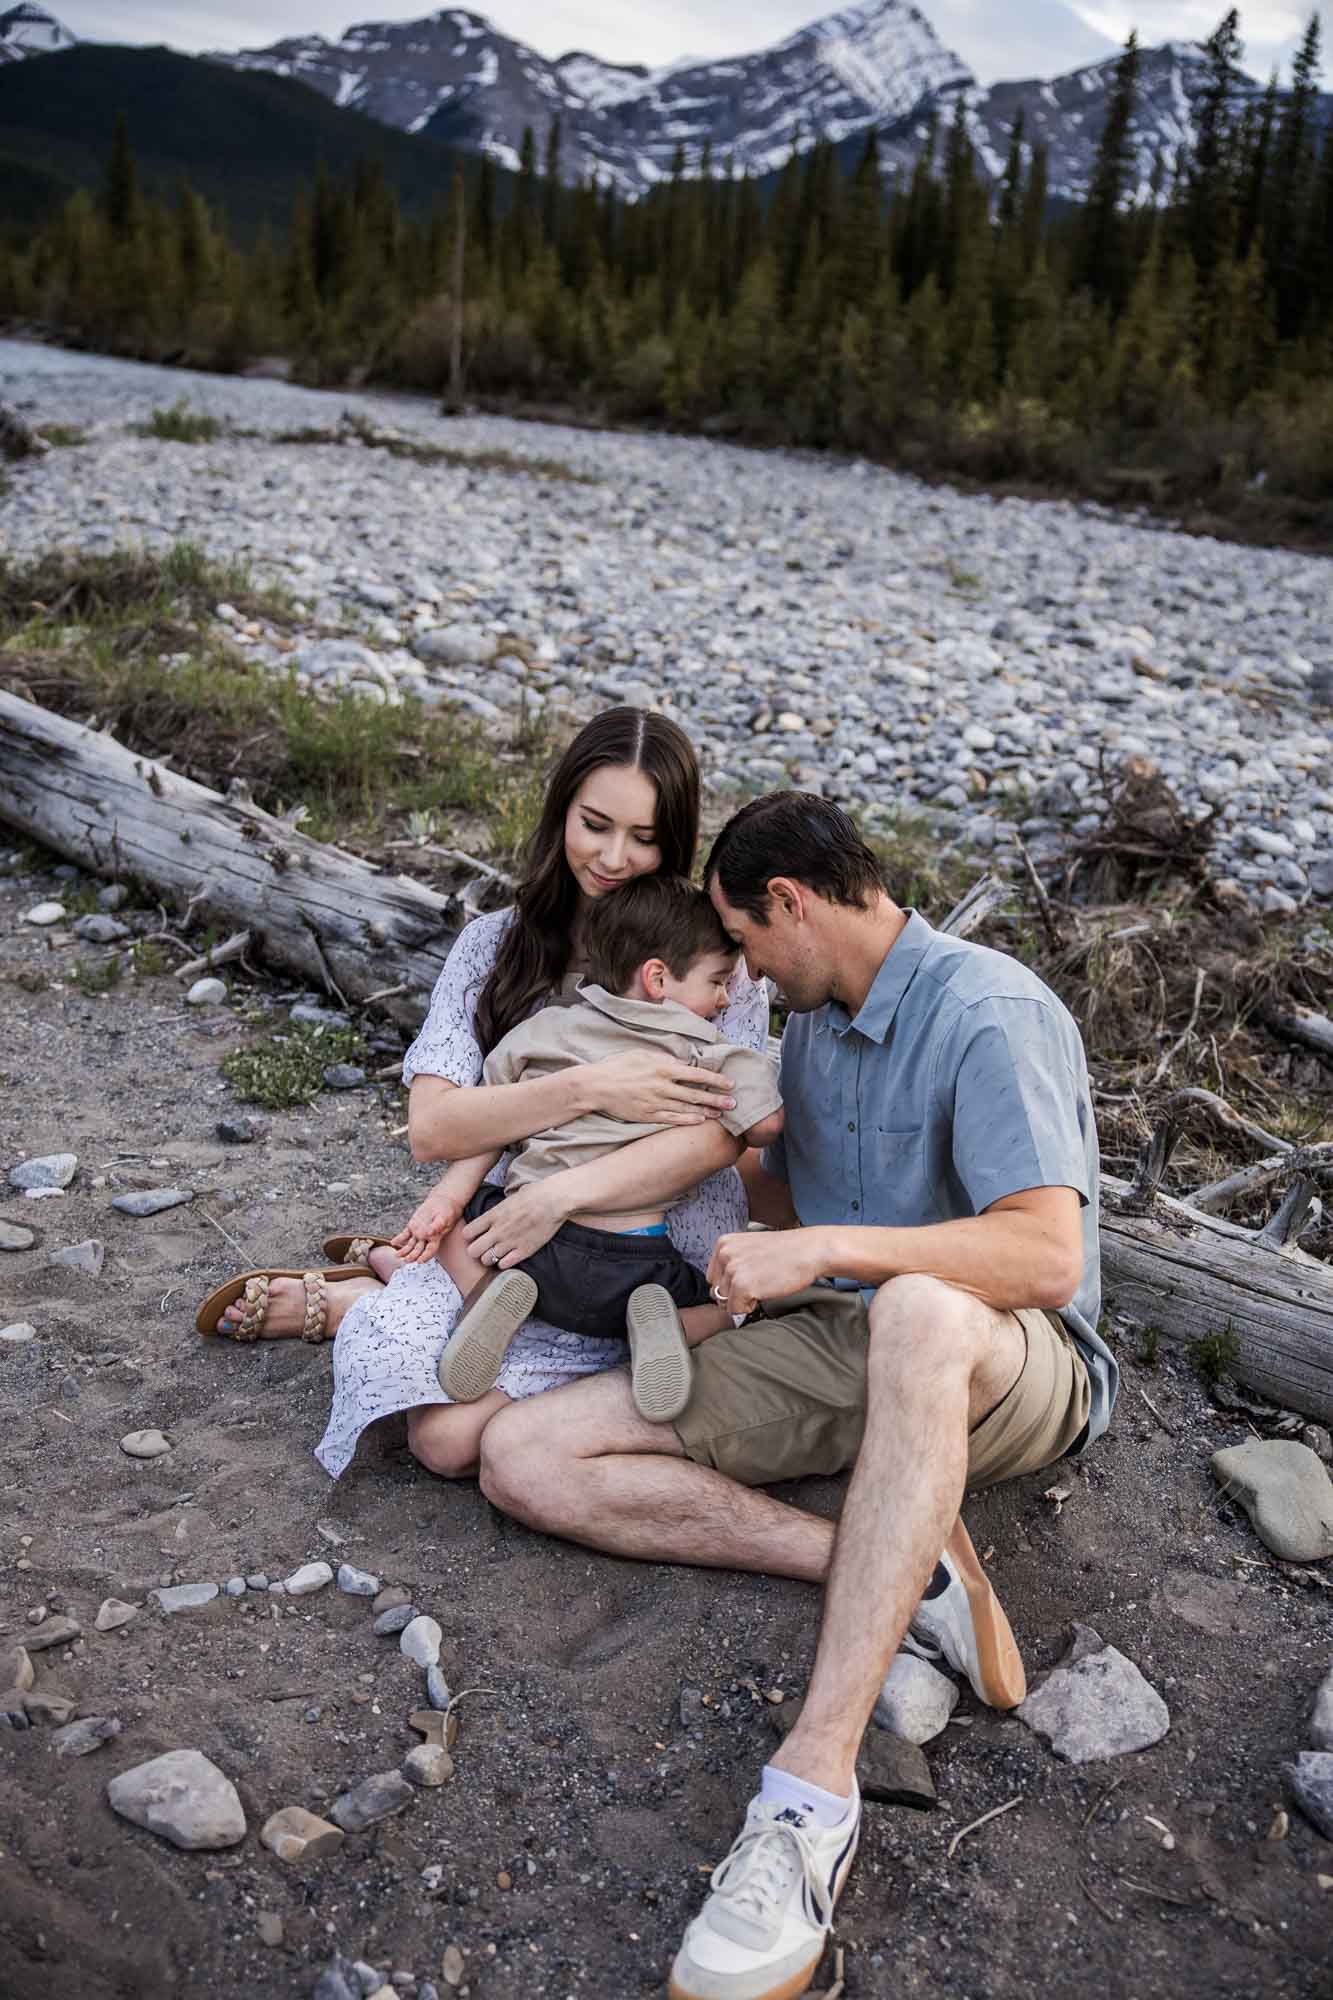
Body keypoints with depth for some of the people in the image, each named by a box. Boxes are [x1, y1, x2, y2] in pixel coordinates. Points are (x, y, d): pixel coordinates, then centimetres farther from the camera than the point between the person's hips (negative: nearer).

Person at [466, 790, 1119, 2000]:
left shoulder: (989, 1013, -15)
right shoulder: (815, 1021, 12)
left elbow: (1047, 1257, -26)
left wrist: (823, 1249, -27)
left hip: (1014, 1371, -7)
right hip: (839, 1355, 8)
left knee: (918, 1313, -46)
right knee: (526, 1458, -9)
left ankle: (815, 1790, -41)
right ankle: (908, 1573, -17)